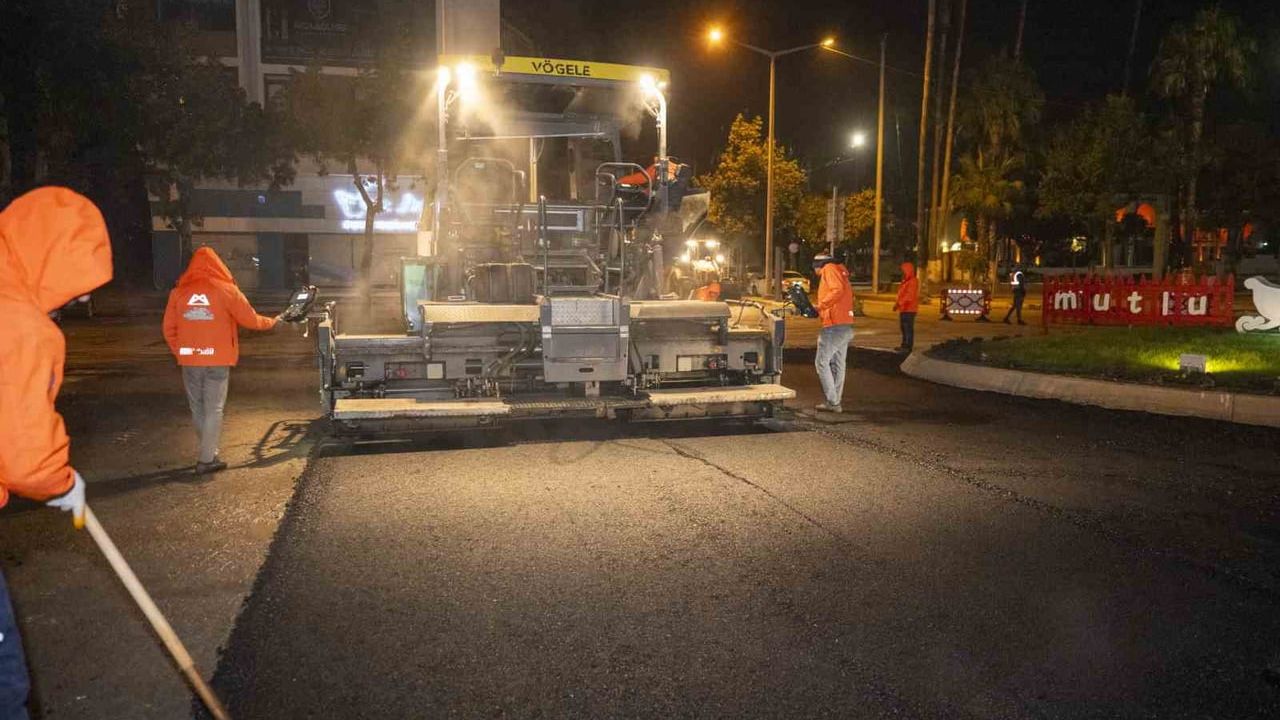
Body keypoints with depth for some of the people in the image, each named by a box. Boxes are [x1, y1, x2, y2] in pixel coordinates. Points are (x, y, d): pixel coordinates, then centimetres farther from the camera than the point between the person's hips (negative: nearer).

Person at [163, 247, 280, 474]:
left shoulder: (179, 291, 5)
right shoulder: (225, 290, -4)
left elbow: (169, 329, 7)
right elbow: (250, 320, 0)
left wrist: (179, 353, 18)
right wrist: (272, 321, 17)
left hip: (189, 360, 3)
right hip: (217, 361, -3)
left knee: (197, 409, 15)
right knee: (213, 410, 4)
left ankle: (210, 453, 25)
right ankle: (207, 460, 3)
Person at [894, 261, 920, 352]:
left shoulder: (912, 281, -13)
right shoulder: (906, 281, 19)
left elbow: (909, 295, -21)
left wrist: (899, 303, -22)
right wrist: (897, 304, 12)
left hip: (909, 309, -10)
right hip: (904, 309, 10)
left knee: (908, 328, -8)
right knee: (904, 327, 14)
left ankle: (908, 347, -7)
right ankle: (905, 345, 21)